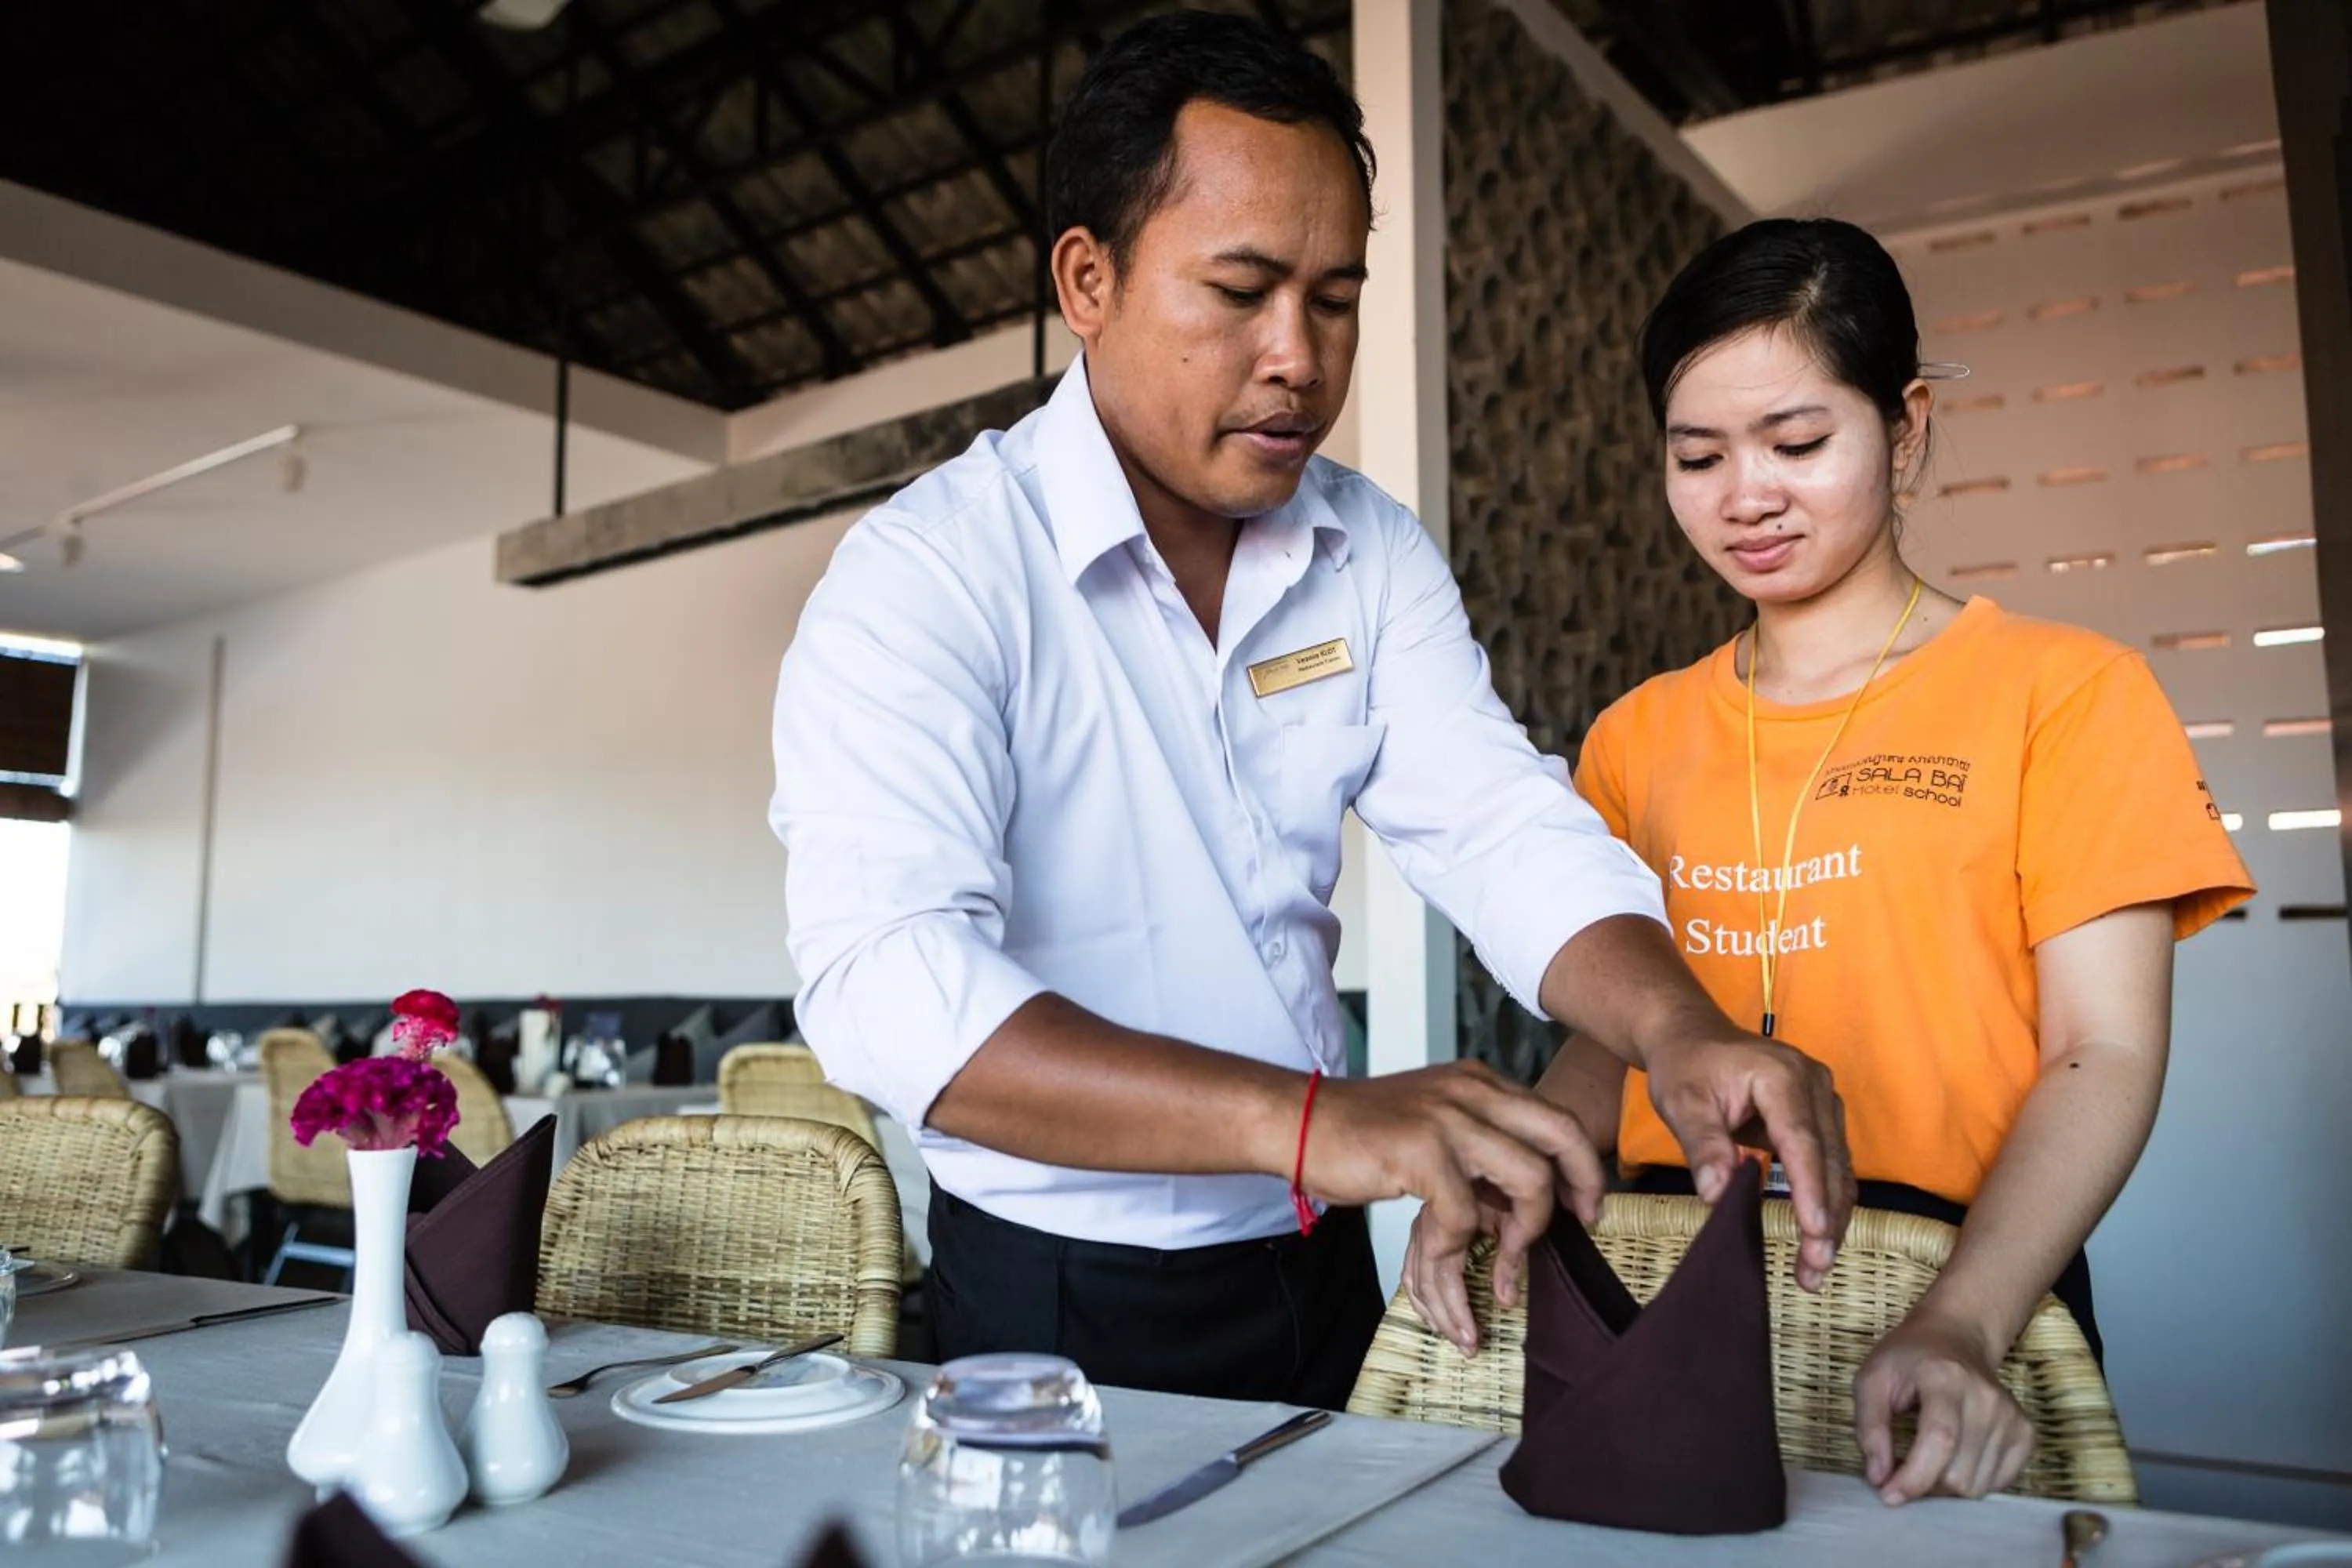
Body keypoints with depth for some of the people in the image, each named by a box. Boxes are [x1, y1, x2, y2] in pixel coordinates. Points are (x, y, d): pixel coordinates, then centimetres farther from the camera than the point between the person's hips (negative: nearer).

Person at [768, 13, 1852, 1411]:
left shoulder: (1372, 552, 0)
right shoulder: (925, 577, -20)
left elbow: (1501, 822, -9)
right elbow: (885, 981, -33)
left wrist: (1676, 1024, -29)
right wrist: (1312, 1118, -45)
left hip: (1326, 1273, 6)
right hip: (1063, 1310, -5)